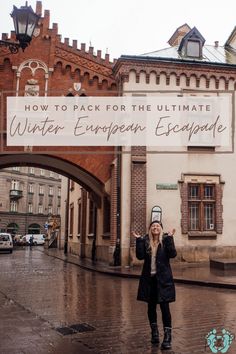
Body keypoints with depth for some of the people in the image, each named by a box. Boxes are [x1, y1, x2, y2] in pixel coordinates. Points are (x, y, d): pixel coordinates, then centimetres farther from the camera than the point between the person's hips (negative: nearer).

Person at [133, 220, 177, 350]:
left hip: (163, 279, -3)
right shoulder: (145, 241, 2)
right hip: (149, 278, 3)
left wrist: (170, 238, -21)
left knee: (165, 307, -5)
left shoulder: (165, 240, -2)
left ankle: (167, 338, 0)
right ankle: (154, 333, 29)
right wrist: (138, 240, -16)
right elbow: (140, 256, -11)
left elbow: (172, 254, -17)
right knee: (151, 306, 13)